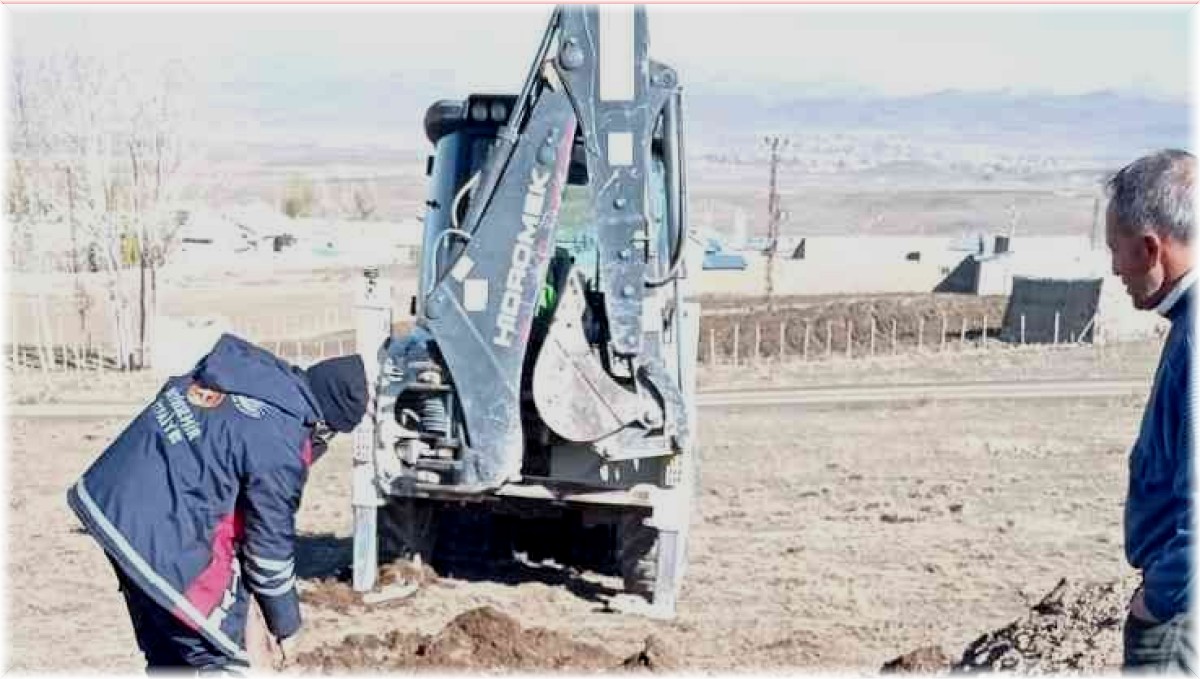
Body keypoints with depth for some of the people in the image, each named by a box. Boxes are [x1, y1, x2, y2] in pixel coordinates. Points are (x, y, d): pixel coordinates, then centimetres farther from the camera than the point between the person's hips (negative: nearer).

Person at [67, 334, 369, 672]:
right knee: (219, 657, 5)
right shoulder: (279, 446, -18)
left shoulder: (248, 363, 4)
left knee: (167, 651, 23)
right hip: (164, 541, -9)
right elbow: (270, 543, -8)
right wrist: (285, 622, 7)